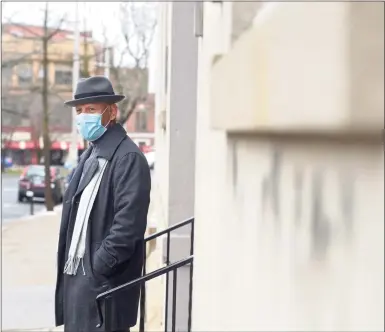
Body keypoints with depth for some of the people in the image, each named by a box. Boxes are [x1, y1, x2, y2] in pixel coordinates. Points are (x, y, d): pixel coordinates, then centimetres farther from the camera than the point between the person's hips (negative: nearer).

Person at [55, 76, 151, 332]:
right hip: (76, 275, 9)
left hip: (103, 281, -9)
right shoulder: (90, 155, 16)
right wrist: (69, 266, 12)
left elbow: (128, 223, -20)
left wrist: (98, 268, -20)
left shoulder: (128, 157, -13)